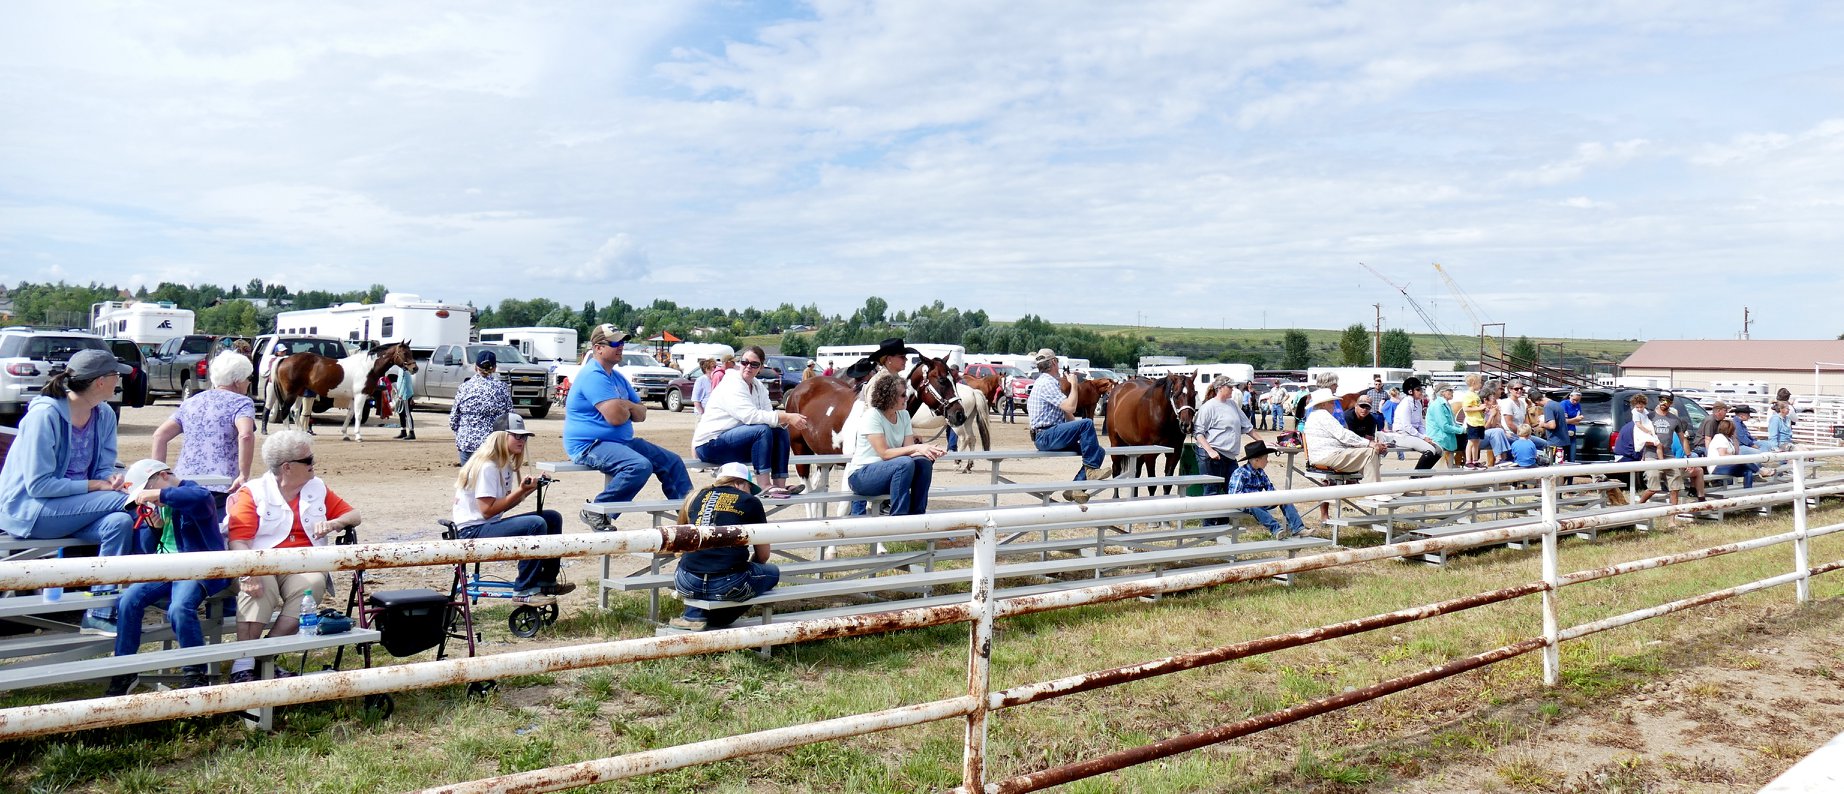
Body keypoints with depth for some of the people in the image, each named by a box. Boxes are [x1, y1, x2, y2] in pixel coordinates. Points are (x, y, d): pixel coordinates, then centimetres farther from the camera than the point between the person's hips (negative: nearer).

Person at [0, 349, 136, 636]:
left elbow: (104, 467, 5)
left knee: (120, 522, -24)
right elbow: (38, 485, -19)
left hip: (69, 507, 6)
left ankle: (101, 613, -21)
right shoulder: (44, 415, -18)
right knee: (122, 502, -26)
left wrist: (111, 479, -18)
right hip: (27, 510, -6)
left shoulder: (104, 415, 2)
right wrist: (95, 486, -21)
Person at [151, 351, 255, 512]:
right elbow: (246, 436, -21)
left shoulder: (191, 402, 19)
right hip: (220, 489, -6)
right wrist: (244, 476, -17)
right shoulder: (241, 403, -2)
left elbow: (160, 435, 16)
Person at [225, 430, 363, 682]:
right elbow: (238, 540, -9)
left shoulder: (318, 489, 17)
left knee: (314, 583, -31)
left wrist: (333, 524, -6)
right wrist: (248, 574, -28)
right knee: (260, 586, -36)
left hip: (303, 566, 3)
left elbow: (353, 515, 18)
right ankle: (242, 666, -31)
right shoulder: (253, 493, 3)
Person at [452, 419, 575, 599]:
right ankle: (524, 590, -18)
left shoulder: (506, 463, 11)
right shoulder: (487, 466, -19)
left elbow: (504, 504, 9)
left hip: (491, 524, 10)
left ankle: (546, 581, 10)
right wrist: (521, 490, -22)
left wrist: (530, 488, -2)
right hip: (472, 531, -10)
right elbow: (487, 510, -22)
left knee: (553, 518, 4)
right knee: (536, 524, -28)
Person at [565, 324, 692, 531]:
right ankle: (595, 512, -20)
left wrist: (625, 406, -9)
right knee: (640, 466, -33)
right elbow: (616, 417, -25)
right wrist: (629, 409, -2)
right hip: (590, 445, -10)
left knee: (673, 462, 6)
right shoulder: (593, 375, -16)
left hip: (622, 441, 10)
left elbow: (641, 414, 13)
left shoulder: (617, 377, 16)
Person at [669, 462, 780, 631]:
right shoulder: (750, 502, 8)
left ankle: (694, 615, 14)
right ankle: (716, 620, 10)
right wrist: (748, 565, 36)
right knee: (772, 572, 24)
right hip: (728, 586, -5)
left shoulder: (696, 497, 17)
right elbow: (763, 556, 14)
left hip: (687, 585, 5)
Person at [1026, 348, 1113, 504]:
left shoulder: (1049, 382, 21)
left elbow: (1066, 413, 23)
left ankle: (1075, 488, -1)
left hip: (1052, 435, 10)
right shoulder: (1046, 383, -13)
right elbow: (1070, 407, -23)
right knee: (1087, 423, -27)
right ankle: (1091, 469, -20)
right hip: (1046, 437, -10)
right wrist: (1074, 384, -9)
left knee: (1098, 451, 1)